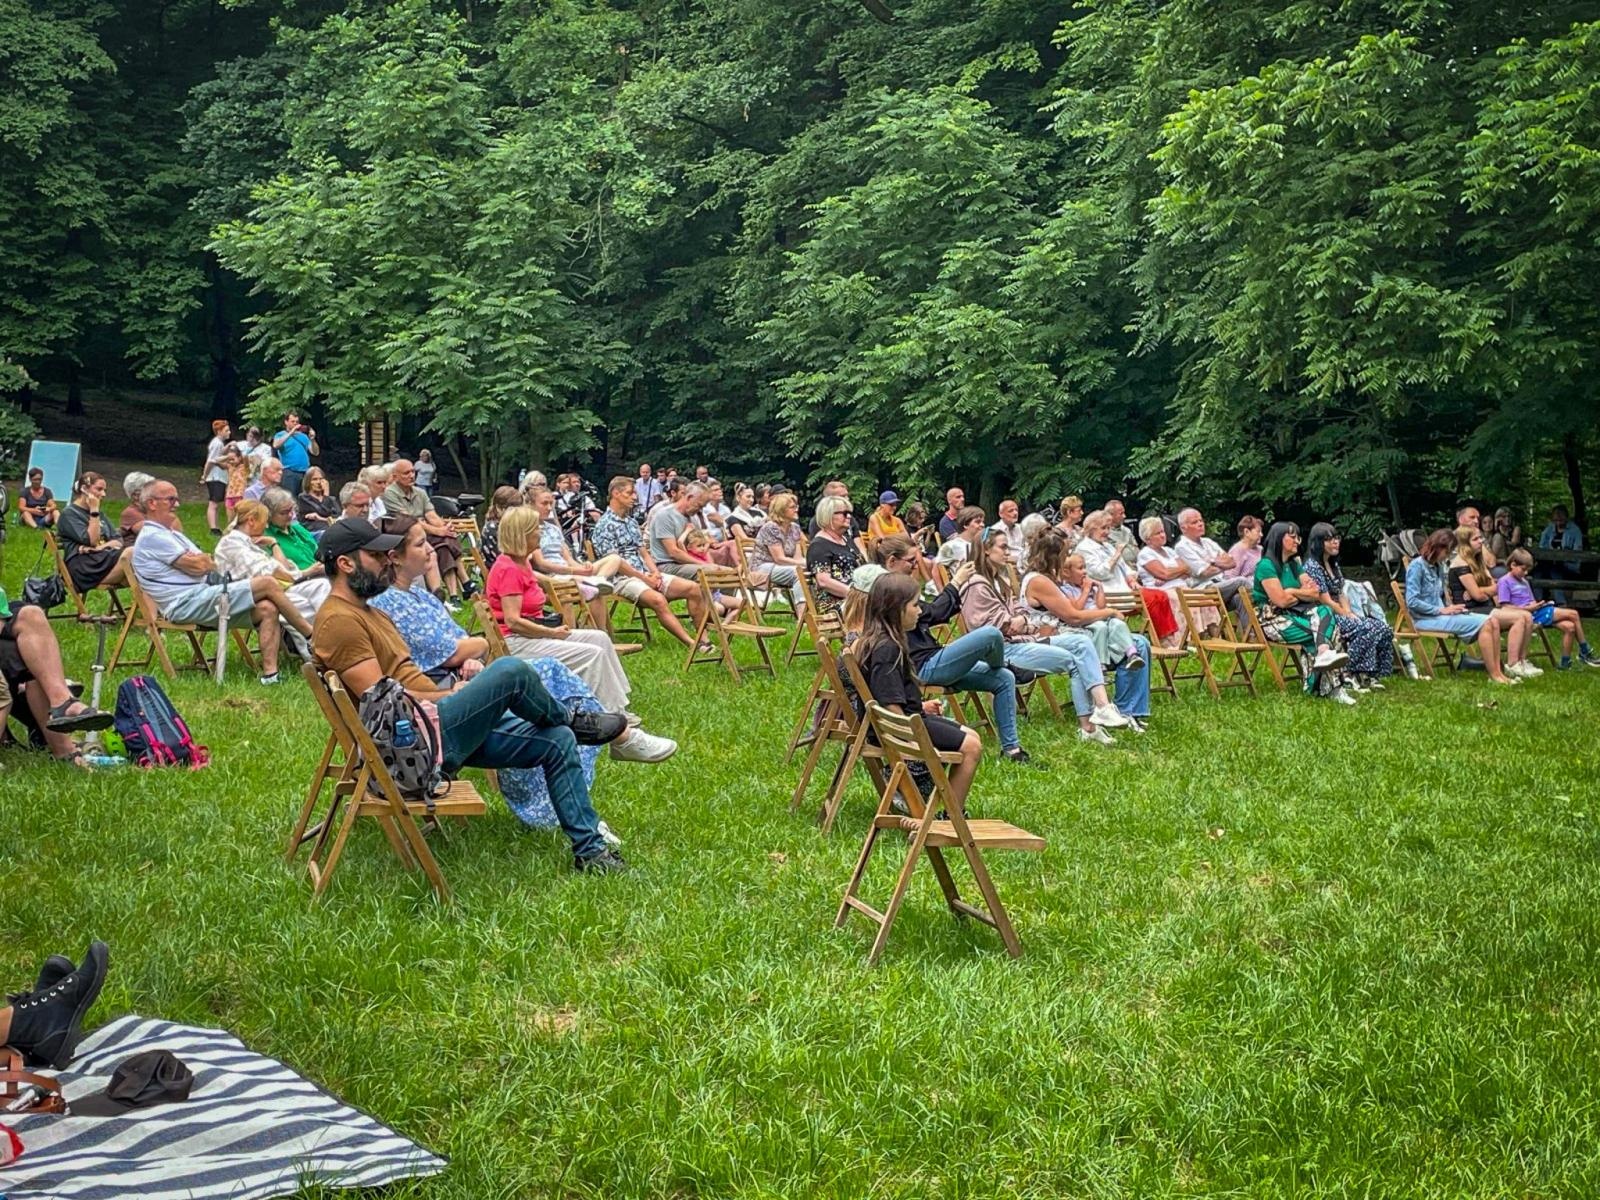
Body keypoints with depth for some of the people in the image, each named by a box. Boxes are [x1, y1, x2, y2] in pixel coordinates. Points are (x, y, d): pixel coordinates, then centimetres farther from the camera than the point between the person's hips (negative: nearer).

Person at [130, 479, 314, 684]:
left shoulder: (172, 534, 27)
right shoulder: (152, 537, -6)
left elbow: (208, 564, 18)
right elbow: (197, 566, -12)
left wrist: (201, 559, -4)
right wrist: (202, 559, 10)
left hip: (203, 597, 10)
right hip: (187, 603, -10)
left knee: (267, 609, -11)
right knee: (268, 584, -16)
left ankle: (270, 673, -19)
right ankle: (312, 636, -5)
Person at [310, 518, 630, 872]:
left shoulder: (366, 612, 21)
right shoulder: (339, 621, -13)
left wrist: (456, 686, 4)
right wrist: (450, 695, -7)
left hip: (438, 726, 11)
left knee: (558, 742, 2)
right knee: (510, 671, -24)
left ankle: (590, 849, 8)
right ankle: (571, 719, 8)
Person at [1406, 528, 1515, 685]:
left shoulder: (1438, 566, 16)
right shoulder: (1417, 566, -10)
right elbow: (1412, 602, -18)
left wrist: (1450, 606, 2)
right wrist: (1442, 610, -17)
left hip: (1440, 613, 9)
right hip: (1425, 619, -9)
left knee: (1491, 622, -8)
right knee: (1483, 624, -20)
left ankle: (1498, 672, -13)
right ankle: (1493, 676, -18)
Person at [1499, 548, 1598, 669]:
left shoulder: (1524, 581, 22)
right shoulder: (1504, 581, -5)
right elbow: (1505, 607, -14)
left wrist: (1536, 605, -1)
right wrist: (1528, 608, -19)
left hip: (1535, 612, 8)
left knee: (1569, 627, -11)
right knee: (1573, 614, -10)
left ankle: (1565, 663, -3)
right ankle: (1585, 652, 2)